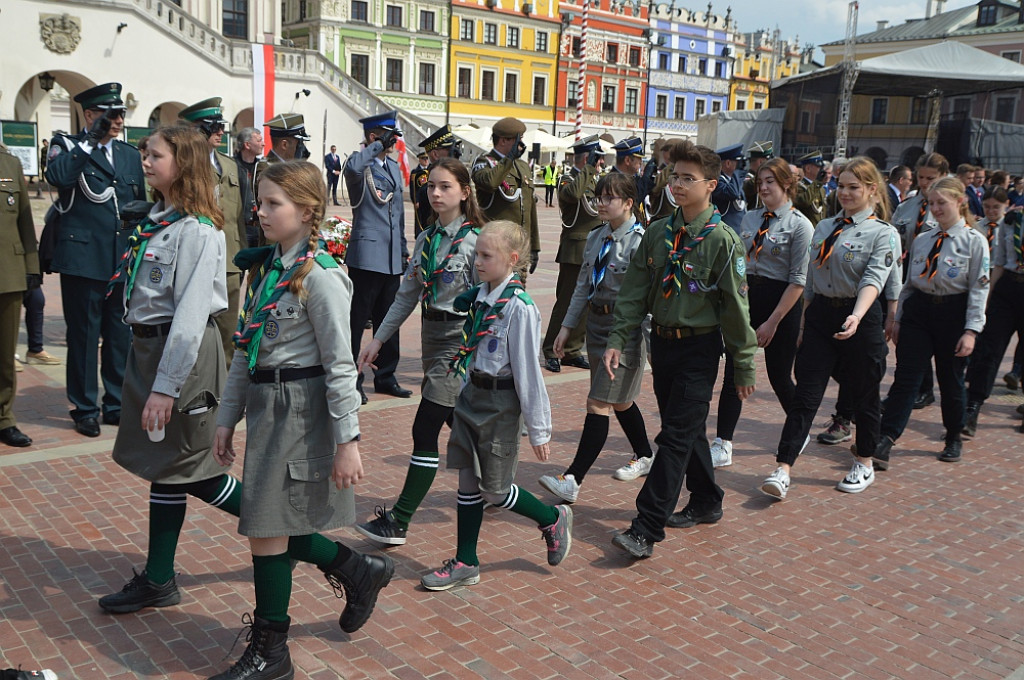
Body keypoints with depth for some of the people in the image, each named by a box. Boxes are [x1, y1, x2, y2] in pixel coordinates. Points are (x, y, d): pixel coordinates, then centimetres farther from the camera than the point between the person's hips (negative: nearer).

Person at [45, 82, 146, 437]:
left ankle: (117, 404, 22)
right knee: (84, 336, 2)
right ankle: (85, 409, 13)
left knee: (121, 336, 10)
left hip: (123, 261, 5)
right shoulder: (67, 145, 1)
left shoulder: (130, 154, 15)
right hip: (83, 258, -4)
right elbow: (57, 176, -21)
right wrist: (91, 140, -19)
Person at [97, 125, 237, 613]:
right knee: (163, 464, 14)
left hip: (184, 352, -9)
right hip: (148, 347, 9)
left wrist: (166, 386, -22)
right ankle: (158, 581, 25)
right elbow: (143, 294, 12)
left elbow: (191, 313, -22)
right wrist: (146, 370, 11)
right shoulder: (155, 220, 10)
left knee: (183, 467, 3)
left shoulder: (196, 229, -18)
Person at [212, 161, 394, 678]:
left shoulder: (319, 276, -15)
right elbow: (245, 352, 13)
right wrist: (227, 417, 13)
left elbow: (340, 364, -16)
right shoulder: (263, 267, 10)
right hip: (265, 404, 8)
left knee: (267, 529, 0)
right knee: (273, 525, 13)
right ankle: (359, 570, 35)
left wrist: (347, 440, -17)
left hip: (298, 407, -8)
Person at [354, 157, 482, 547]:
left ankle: (398, 522, 0)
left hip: (460, 337, -7)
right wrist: (379, 339, 8)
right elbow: (407, 294, 12)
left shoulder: (475, 240, -12)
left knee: (425, 429, -7)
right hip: (432, 333, 7)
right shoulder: (427, 238, 9)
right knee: (458, 424, 17)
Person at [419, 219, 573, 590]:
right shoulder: (478, 296, 4)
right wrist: (466, 392, 17)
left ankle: (553, 519, 28)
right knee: (467, 480, 11)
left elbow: (528, 371, -17)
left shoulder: (519, 307, -19)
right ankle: (465, 563, 23)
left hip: (500, 403, -7)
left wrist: (539, 430, -13)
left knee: (494, 490, 3)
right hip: (471, 396, 7)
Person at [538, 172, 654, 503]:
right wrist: (567, 326, 12)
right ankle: (644, 456, 41)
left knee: (598, 404, -9)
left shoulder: (640, 241, -14)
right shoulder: (595, 238, 9)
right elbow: (583, 285, 15)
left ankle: (572, 481, -6)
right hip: (597, 323, 8)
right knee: (619, 401, 20)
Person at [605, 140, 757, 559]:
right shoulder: (658, 234, 5)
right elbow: (635, 291, 6)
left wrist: (744, 366, -6)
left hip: (699, 348, -6)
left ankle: (646, 529, -7)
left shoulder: (723, 240, -10)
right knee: (687, 430, 17)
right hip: (661, 341, 6)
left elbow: (735, 305, -9)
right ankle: (706, 503, 35)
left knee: (677, 436, -7)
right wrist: (618, 340, -2)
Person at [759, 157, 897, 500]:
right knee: (806, 394, -3)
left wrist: (856, 317, -37)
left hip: (860, 319, -4)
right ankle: (782, 470, -7)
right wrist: (803, 321, 14)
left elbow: (873, 279, -20)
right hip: (819, 314, 4)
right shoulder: (824, 227, 12)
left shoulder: (883, 234, -5)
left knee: (863, 394, 10)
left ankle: (864, 464, 30)